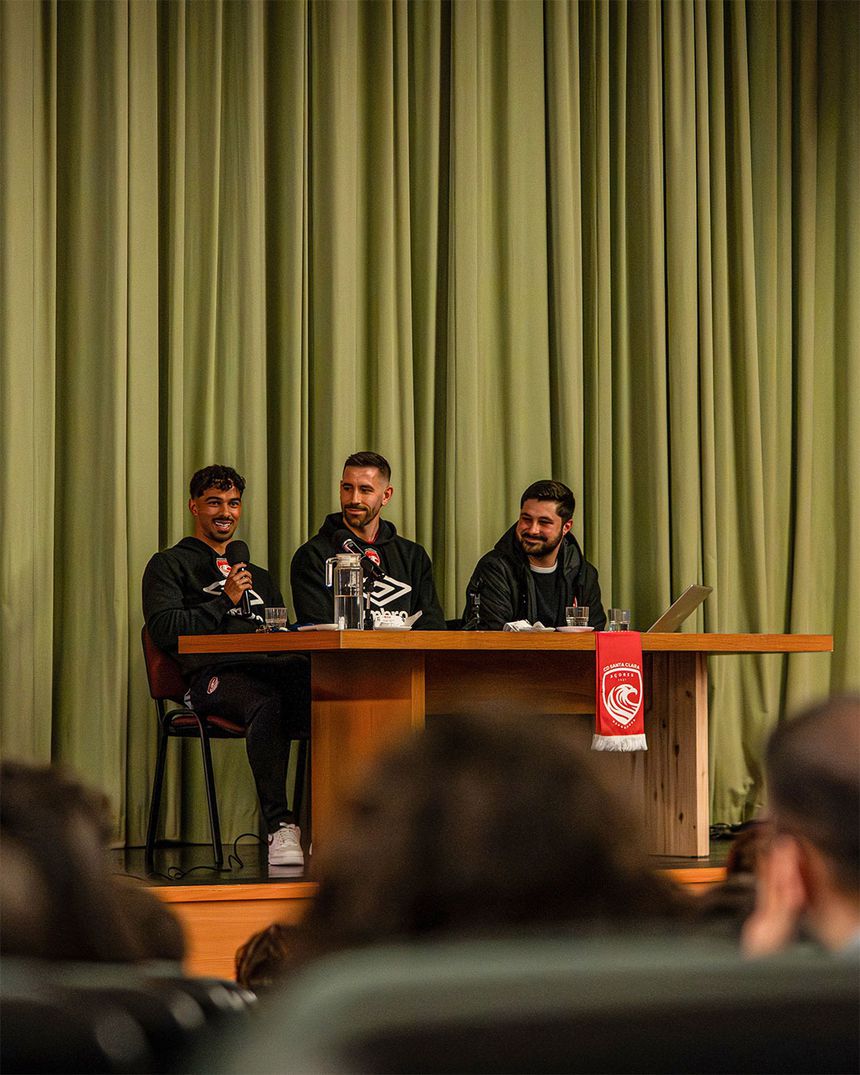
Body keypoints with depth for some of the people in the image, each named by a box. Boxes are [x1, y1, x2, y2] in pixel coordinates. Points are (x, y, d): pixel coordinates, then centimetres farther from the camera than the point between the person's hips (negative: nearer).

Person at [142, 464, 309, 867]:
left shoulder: (257, 575, 36)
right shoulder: (170, 565, 19)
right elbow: (164, 629, 2)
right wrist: (225, 602, 0)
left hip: (271, 667, 5)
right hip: (215, 673, -5)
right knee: (266, 702, -42)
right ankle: (280, 827, -43)